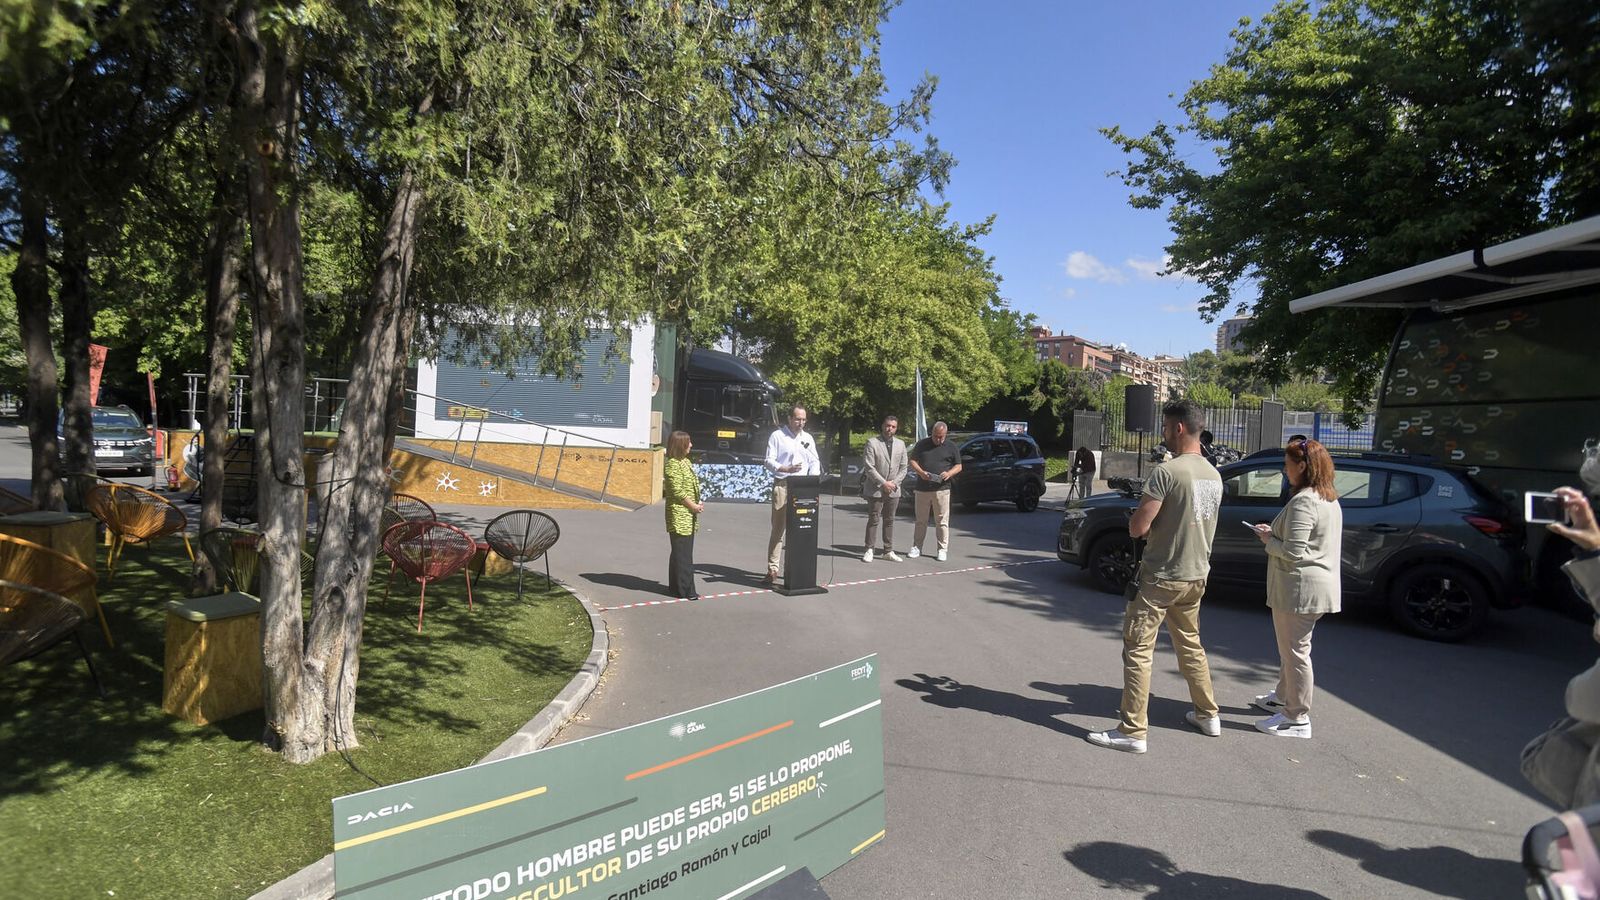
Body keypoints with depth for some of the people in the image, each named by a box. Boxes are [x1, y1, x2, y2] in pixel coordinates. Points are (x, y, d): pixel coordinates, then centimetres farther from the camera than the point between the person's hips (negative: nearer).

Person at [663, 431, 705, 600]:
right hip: (679, 515, -9)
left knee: (683, 552, 14)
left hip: (688, 516, 9)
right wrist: (694, 506, -13)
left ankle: (676, 586, 22)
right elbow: (678, 491, -18)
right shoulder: (672, 464, -14)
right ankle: (685, 589, 0)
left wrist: (698, 502, 4)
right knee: (682, 553, -5)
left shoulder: (686, 461, 14)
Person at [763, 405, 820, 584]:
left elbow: (815, 462, 16)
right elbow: (769, 461, -3)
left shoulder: (808, 438, 17)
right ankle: (772, 569, -4)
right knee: (778, 528, -6)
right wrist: (786, 469, -19)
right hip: (782, 486, -4)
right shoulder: (777, 436, 3)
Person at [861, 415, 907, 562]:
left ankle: (888, 551, 15)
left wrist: (894, 482, -6)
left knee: (889, 521, 9)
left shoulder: (900, 444, 10)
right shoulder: (872, 443, -6)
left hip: (893, 490, 4)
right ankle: (869, 550, 6)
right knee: (873, 520, -1)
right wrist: (883, 483, -15)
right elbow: (869, 467, -12)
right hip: (875, 489, -4)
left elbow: (903, 467, 9)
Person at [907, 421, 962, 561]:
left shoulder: (951, 447, 7)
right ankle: (916, 547, 17)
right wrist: (921, 472, -11)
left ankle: (943, 550, 7)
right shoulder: (922, 444, 8)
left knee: (942, 521, -1)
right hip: (922, 488, 1)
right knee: (921, 520, 8)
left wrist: (949, 473, -12)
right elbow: (913, 461, 9)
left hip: (942, 489, -1)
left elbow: (958, 466, 9)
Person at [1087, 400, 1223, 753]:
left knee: (1138, 651, -2)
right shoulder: (1214, 475, 7)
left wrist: (1140, 514, 1)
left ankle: (1133, 731, -1)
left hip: (1161, 577, -8)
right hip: (1196, 575, 8)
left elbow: (1137, 528, -20)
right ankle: (1208, 715, 35)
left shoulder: (1167, 472, -20)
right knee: (1190, 645, 23)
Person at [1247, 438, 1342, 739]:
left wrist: (1268, 540, -7)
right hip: (1320, 585, 11)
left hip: (1300, 588, -11)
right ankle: (1283, 698, 39)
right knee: (1291, 648, 23)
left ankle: (1297, 719, 7)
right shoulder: (1330, 499, 12)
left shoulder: (1303, 502, -21)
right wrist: (1275, 534, 11)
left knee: (1295, 650, -1)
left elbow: (1294, 551, -24)